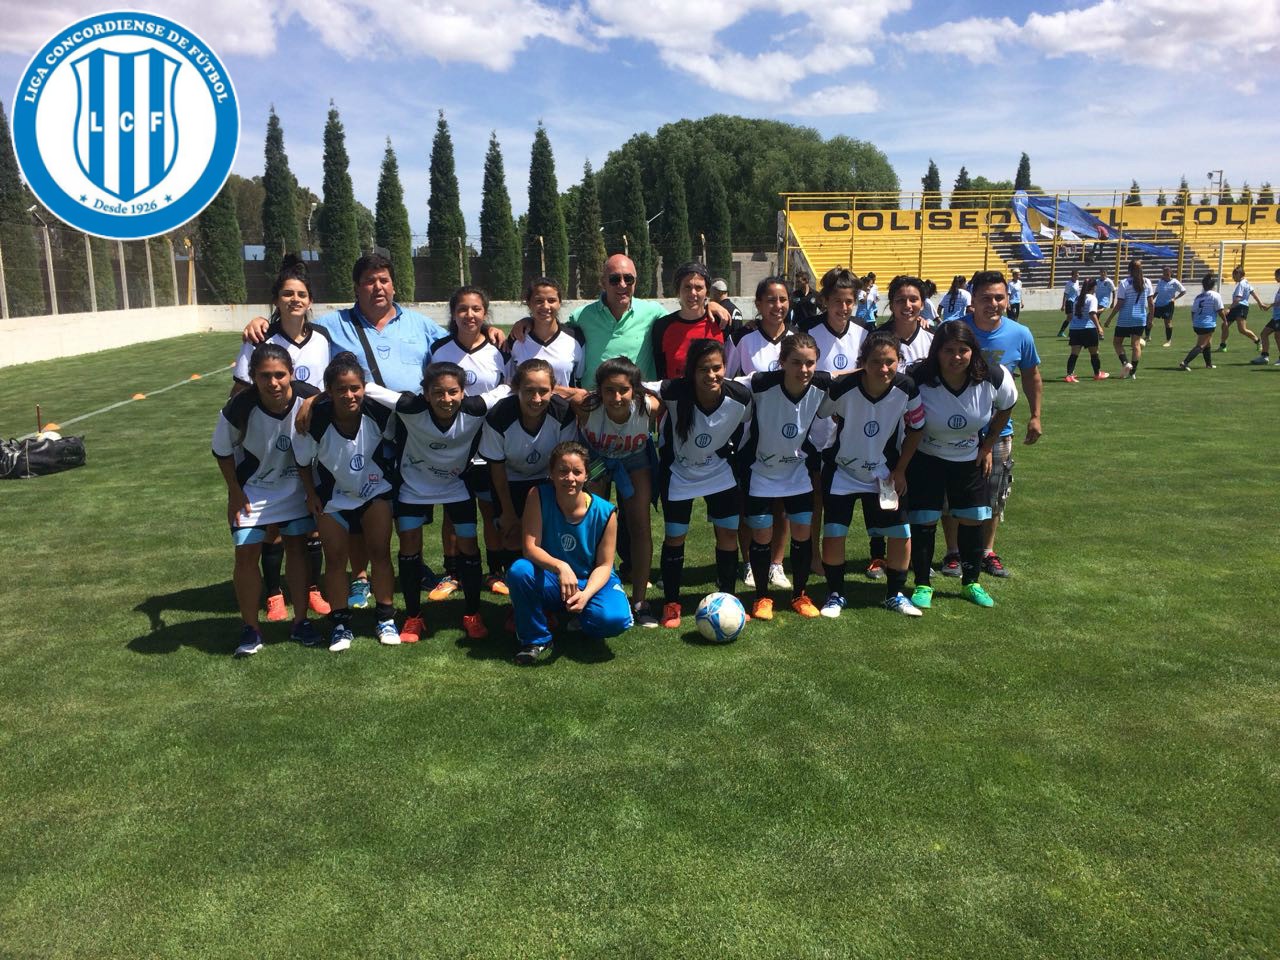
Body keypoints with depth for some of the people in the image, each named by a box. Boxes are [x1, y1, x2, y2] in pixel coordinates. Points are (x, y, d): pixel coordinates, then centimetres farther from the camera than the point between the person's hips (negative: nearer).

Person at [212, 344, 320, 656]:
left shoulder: (310, 399, -26)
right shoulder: (240, 408, -29)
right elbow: (222, 450, -9)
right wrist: (235, 492, -7)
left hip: (296, 487, 1)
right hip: (252, 490, -1)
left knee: (297, 548, 7)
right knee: (246, 554, -2)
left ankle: (301, 622, 21)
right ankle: (250, 628, 15)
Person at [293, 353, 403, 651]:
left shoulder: (379, 412, -28)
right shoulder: (315, 421, -30)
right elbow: (302, 461, -10)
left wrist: (393, 474, -1)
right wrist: (311, 496, -7)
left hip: (375, 491, 0)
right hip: (332, 498, 0)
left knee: (380, 553, 1)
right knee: (335, 559, 4)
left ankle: (385, 619, 14)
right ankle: (340, 625, 17)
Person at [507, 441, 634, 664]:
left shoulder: (604, 512, -16)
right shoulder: (539, 497, -17)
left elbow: (604, 565, -10)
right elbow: (530, 547, -22)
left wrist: (586, 594, -29)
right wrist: (561, 567, -41)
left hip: (592, 581, 0)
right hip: (550, 581, 1)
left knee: (613, 619, -31)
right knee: (519, 570, -31)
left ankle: (577, 619, 10)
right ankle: (536, 640, -8)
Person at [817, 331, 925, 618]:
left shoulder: (907, 390, -19)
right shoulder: (843, 389, -26)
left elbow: (915, 429, -2)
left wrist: (899, 471, -2)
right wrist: (821, 459, -2)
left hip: (885, 472, 2)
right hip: (841, 472, -2)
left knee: (901, 535, 0)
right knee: (833, 534, -6)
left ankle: (895, 595, 22)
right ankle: (835, 595, 16)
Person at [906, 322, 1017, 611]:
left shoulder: (994, 378, -21)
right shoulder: (917, 381, -29)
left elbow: (1005, 407, 2)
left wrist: (988, 446, 4)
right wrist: (900, 467, -14)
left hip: (971, 459, 3)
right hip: (925, 459, -2)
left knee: (972, 520, 7)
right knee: (924, 521, -2)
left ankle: (971, 583, 25)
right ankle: (922, 585, 14)